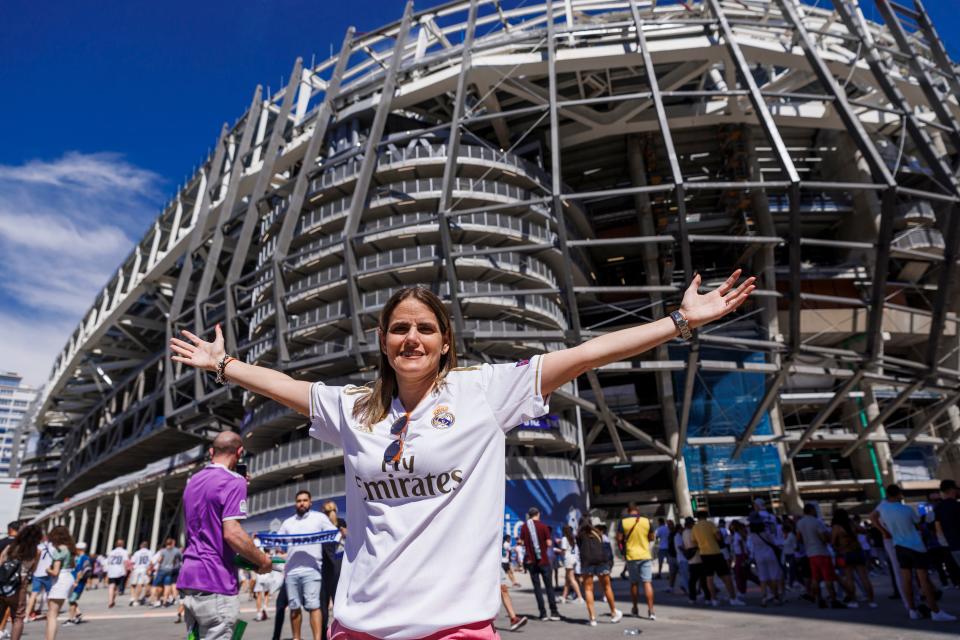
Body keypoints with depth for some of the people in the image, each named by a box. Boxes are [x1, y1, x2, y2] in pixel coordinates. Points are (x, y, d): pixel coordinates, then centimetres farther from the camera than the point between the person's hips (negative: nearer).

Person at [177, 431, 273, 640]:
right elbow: (232, 533, -22)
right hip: (215, 583, -9)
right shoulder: (233, 481, -13)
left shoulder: (193, 481, 14)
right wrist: (263, 561, -9)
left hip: (189, 578, 9)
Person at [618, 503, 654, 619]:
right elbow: (652, 537, 6)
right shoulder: (646, 521, -3)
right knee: (647, 583, 0)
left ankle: (635, 609, 22)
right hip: (645, 555, 0)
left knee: (634, 583, 11)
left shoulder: (623, 522, -7)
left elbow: (619, 538, -7)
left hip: (631, 556, 0)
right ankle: (651, 611, -6)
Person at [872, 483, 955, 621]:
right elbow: (918, 522, 3)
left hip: (899, 547, 4)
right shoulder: (907, 509, -15)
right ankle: (936, 612, -3)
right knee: (924, 579, -4)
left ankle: (913, 611, 11)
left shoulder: (883, 505, -6)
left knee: (906, 579, 7)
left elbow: (872, 517, 10)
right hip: (916, 546, -4)